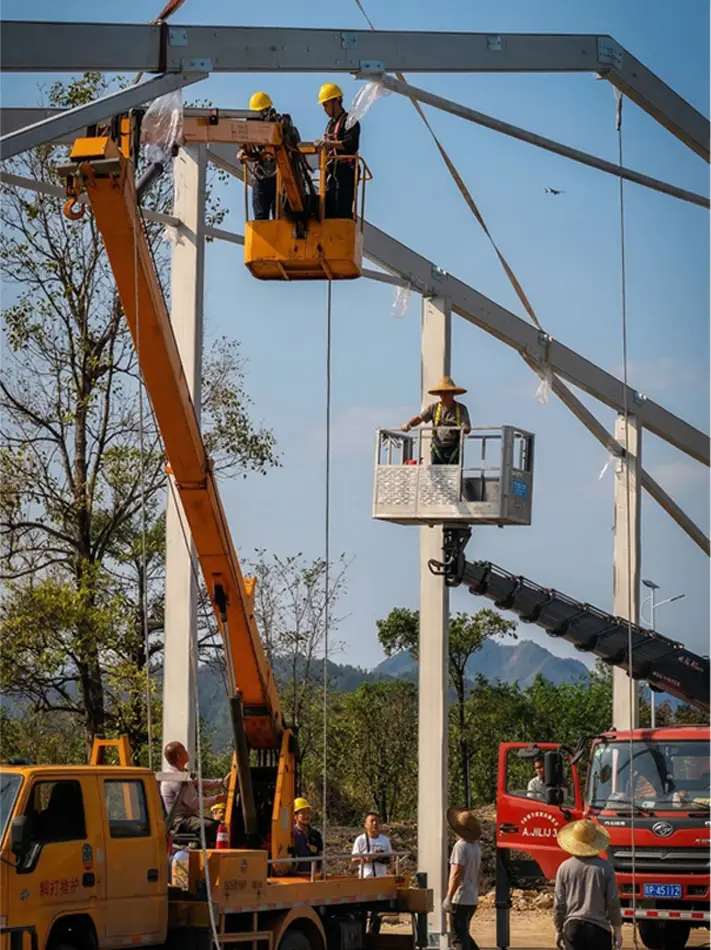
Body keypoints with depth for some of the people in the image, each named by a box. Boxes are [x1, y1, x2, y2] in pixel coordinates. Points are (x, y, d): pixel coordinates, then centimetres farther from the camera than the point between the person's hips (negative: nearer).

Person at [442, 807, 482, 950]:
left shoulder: (460, 846, -16)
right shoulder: (476, 847, 11)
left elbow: (457, 874, -21)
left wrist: (448, 898, -19)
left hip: (460, 899, -9)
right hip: (472, 899, 9)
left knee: (459, 938, -4)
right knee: (464, 935, 20)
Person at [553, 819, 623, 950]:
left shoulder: (565, 868, -1)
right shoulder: (605, 868, -4)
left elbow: (559, 903, 2)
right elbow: (613, 902, -2)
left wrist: (558, 930, 14)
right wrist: (617, 929, 9)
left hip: (573, 926, 1)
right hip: (598, 927, -1)